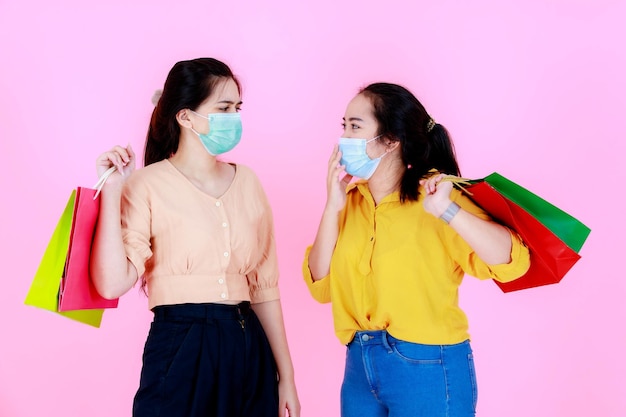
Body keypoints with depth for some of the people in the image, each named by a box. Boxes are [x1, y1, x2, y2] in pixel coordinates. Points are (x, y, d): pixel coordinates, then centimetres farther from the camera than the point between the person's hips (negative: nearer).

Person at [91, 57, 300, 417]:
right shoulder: (147, 185, -8)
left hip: (249, 348, 5)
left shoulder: (247, 181, 6)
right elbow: (112, 283, -17)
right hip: (180, 349, -4)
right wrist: (111, 193, -19)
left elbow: (264, 285, 8)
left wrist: (286, 375, 9)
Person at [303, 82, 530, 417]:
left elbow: (511, 262, -21)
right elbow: (321, 287, -2)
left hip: (427, 369, -5)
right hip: (359, 365, 5)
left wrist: (447, 210, -33)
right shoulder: (351, 200, 4)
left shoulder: (432, 194, -11)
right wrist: (332, 207, -9)